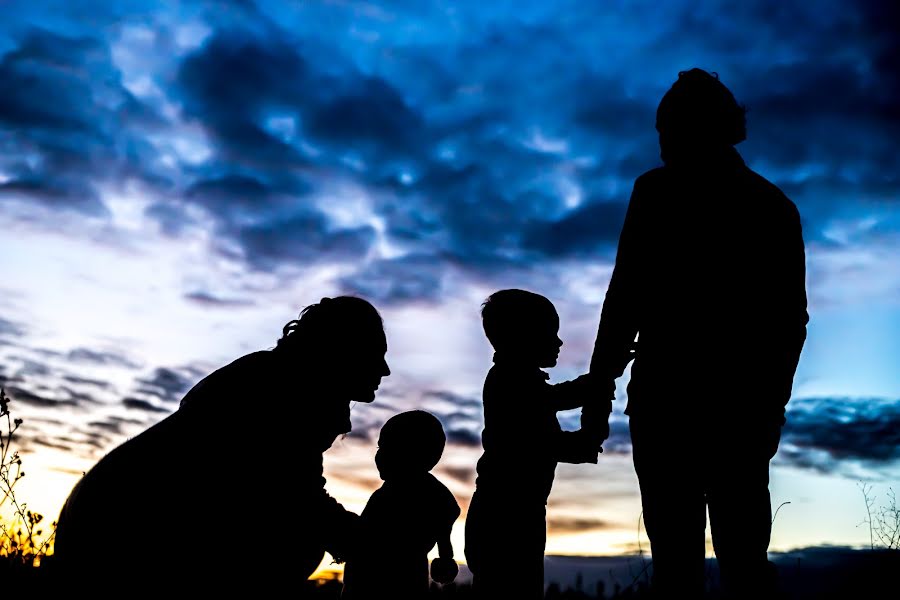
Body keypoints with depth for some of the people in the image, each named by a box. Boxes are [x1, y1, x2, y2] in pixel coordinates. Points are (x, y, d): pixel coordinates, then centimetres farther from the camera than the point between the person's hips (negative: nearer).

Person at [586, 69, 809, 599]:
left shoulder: (660, 191, -1)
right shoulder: (776, 206, 17)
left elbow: (627, 296, -10)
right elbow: (792, 317, 17)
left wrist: (600, 384, -6)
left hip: (672, 395, -5)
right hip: (748, 403, 6)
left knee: (678, 555, -4)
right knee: (744, 555, 12)